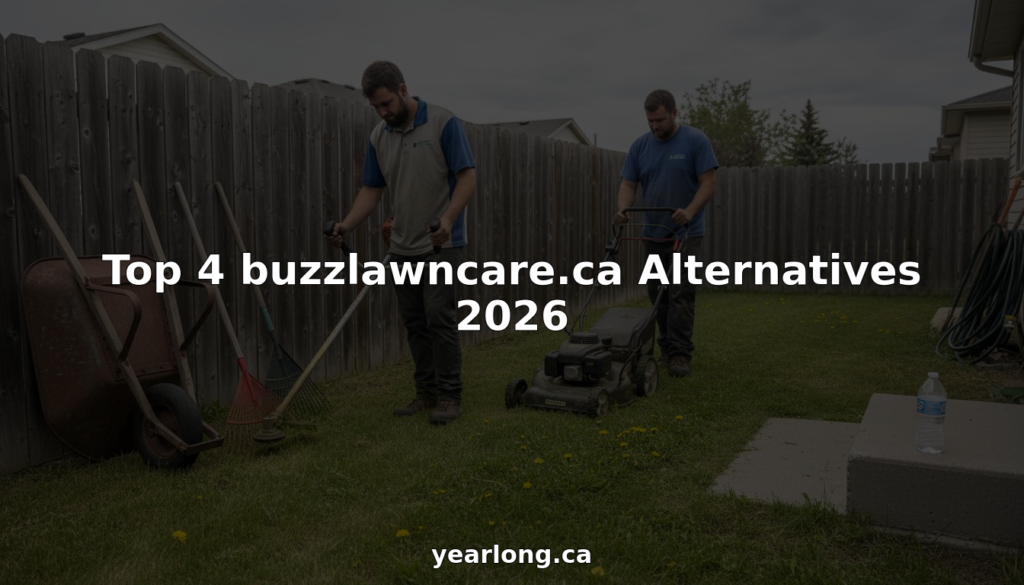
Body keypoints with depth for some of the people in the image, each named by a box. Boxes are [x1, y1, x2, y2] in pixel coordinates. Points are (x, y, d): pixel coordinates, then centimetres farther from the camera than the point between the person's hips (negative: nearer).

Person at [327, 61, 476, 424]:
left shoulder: (443, 123, -10)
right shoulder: (379, 137, 7)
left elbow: (467, 177, -13)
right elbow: (371, 189, 8)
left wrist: (447, 220, -28)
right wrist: (347, 225, -8)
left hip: (441, 244, -6)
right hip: (403, 247, 6)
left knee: (439, 318, -9)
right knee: (414, 323, 8)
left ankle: (450, 395, 1)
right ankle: (427, 392, 18)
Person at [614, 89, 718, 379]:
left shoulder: (696, 141, -7)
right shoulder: (640, 146, 5)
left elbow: (708, 183, -11)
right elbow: (628, 183, 1)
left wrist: (690, 211, -27)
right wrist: (623, 209, -19)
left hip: (685, 233, -4)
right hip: (653, 233, 5)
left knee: (681, 294, -8)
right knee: (657, 295, 8)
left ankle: (680, 353, -5)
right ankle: (666, 348, 19)